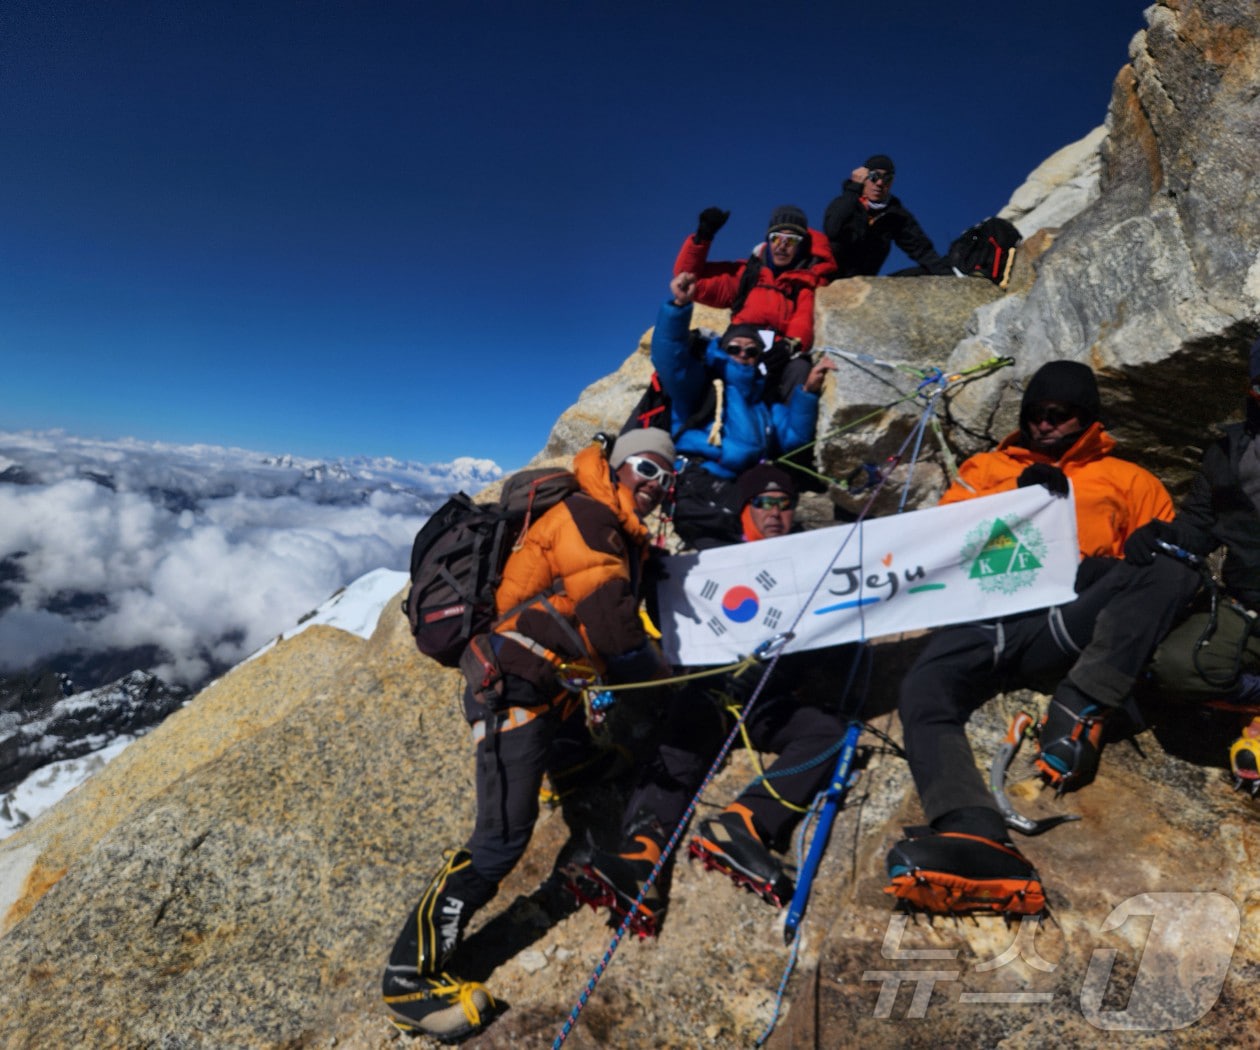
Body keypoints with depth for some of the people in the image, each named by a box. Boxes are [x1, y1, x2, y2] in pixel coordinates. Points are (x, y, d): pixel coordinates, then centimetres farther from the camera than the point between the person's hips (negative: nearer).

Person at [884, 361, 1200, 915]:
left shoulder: (1127, 479, 30)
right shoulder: (988, 468, 31)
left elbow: (1171, 544, 23)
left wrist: (1157, 553, -2)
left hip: (1075, 626, 0)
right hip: (992, 614, 0)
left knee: (1171, 571, -28)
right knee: (923, 691, -29)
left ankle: (1080, 708, -31)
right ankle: (978, 845, -46)